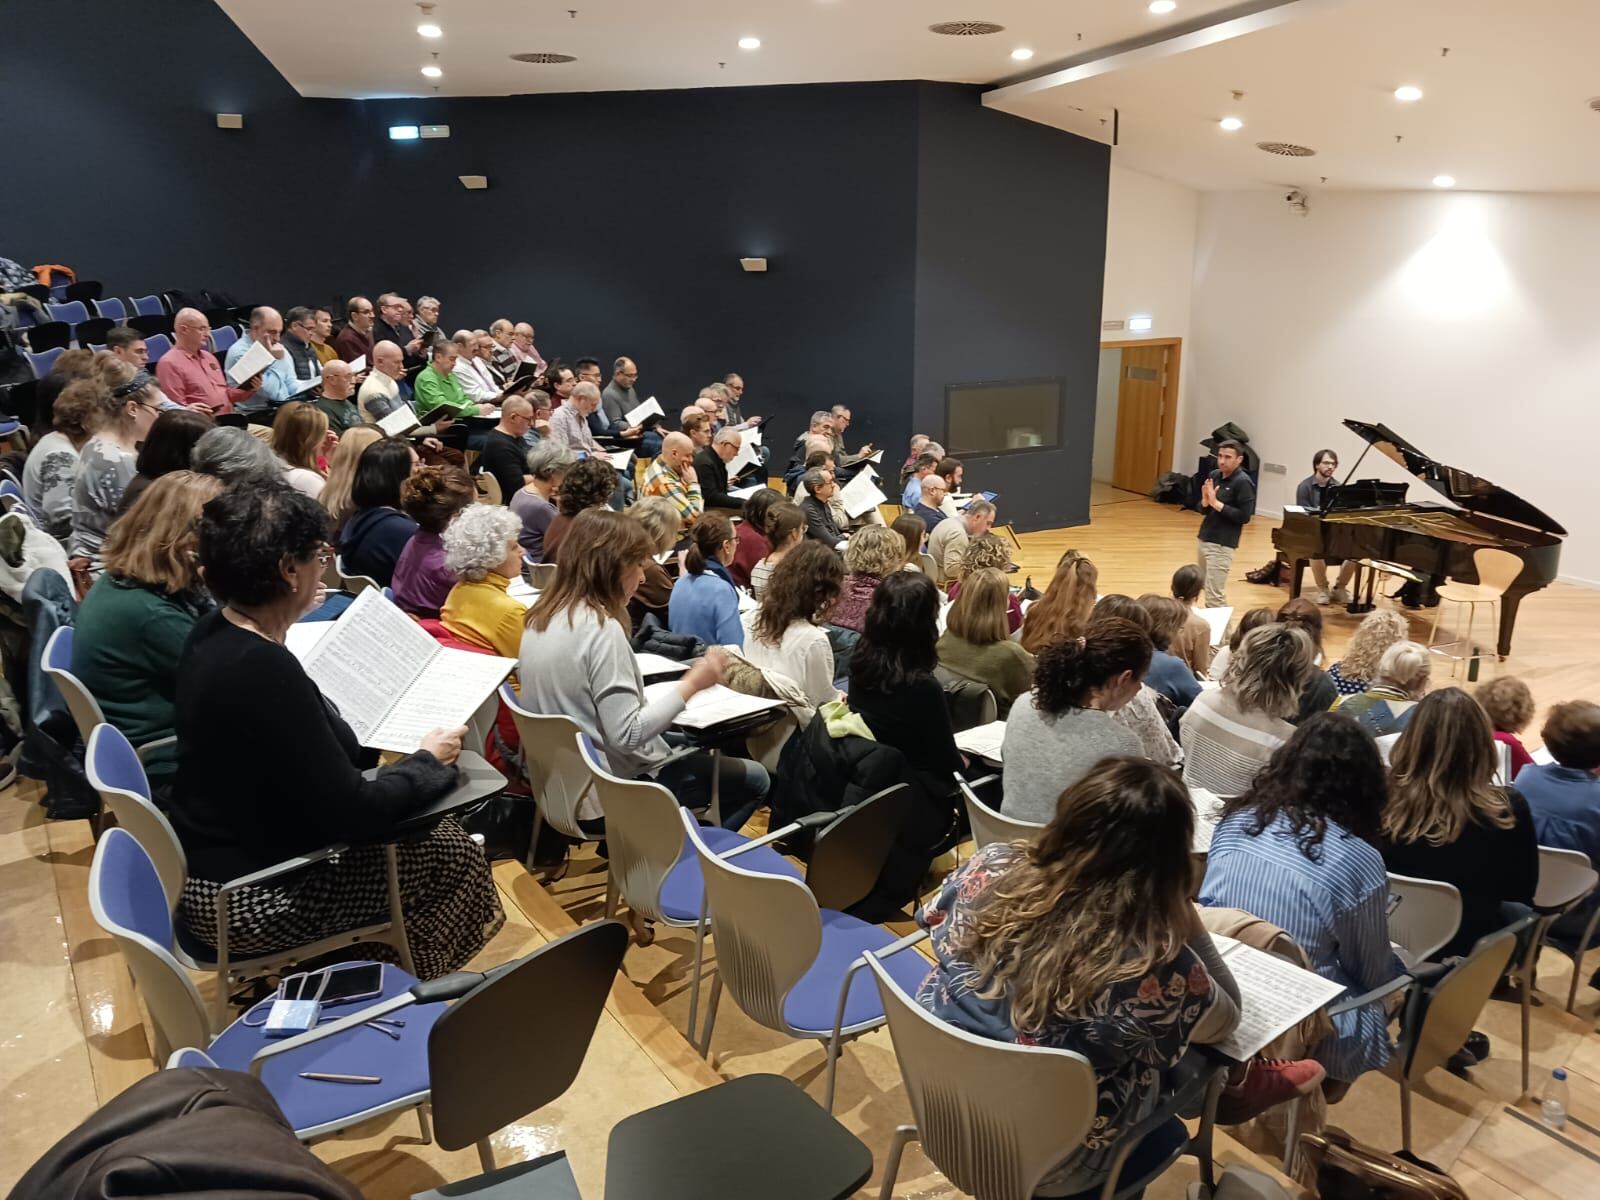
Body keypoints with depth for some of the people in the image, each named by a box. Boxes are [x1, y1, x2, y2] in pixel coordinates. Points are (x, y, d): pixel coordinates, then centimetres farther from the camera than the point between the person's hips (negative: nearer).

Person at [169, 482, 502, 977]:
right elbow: (351, 813, -27)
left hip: (215, 862, 9)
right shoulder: (264, 671, -32)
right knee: (453, 853, 2)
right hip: (247, 898, -9)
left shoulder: (215, 632, -2)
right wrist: (428, 762, -10)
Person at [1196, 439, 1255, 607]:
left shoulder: (1243, 482, -12)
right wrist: (1205, 502, -10)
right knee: (1207, 589, 12)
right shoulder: (1214, 476, 8)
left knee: (1215, 596, -8)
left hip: (1222, 545, -7)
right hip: (1203, 539, 7)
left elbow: (1244, 517, -17)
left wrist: (1216, 503, -20)